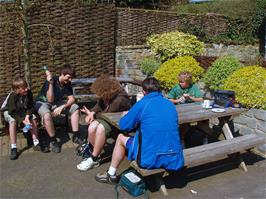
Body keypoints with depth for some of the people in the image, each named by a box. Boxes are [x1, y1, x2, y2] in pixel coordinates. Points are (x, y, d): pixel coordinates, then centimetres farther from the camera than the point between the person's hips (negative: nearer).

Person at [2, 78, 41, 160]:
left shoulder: (28, 93, -19)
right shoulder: (12, 96, -29)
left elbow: (30, 107, -12)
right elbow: (13, 112, -32)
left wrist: (27, 116, -31)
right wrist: (23, 120, -42)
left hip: (23, 111, 4)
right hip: (9, 112, -3)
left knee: (33, 118, -23)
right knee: (12, 121, -35)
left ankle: (36, 143, -19)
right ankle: (13, 148, -32)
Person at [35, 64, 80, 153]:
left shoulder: (67, 83, -7)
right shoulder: (51, 81, -25)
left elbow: (72, 99, -10)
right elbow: (50, 100, -30)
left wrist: (62, 107, -27)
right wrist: (51, 83, -40)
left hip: (57, 102, 6)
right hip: (43, 102, -6)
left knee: (75, 108, -11)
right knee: (47, 115, -38)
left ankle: (75, 136, -5)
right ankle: (53, 141, -19)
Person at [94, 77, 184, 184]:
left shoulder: (142, 104, -8)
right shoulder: (170, 104, 8)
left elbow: (123, 126, 1)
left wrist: (126, 116, 23)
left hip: (150, 159, -5)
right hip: (174, 160, 5)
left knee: (121, 138, 18)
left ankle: (111, 175, 32)